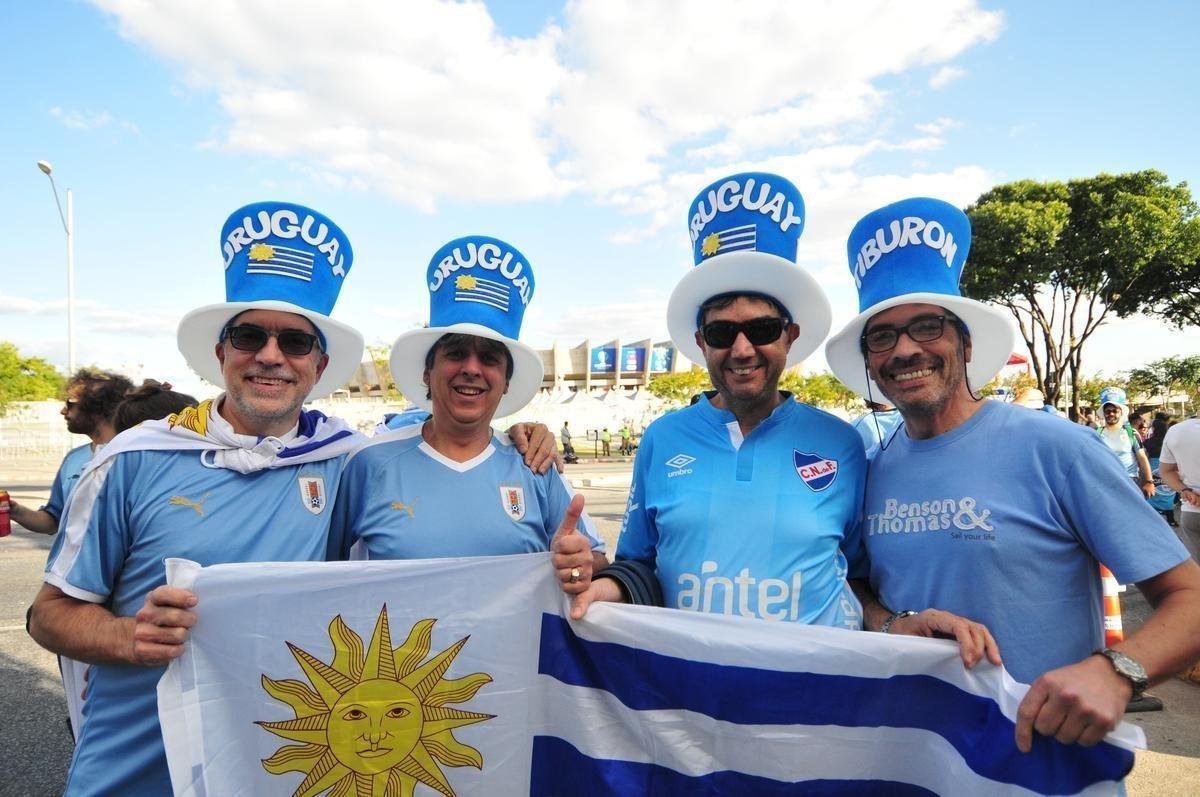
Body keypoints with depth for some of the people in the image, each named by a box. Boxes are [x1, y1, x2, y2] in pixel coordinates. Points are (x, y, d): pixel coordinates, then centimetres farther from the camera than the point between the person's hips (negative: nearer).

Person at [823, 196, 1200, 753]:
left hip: (1048, 755, -3)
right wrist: (895, 624, -15)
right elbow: (856, 583, 5)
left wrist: (1114, 671, -30)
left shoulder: (1054, 448, -15)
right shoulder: (873, 469, -4)